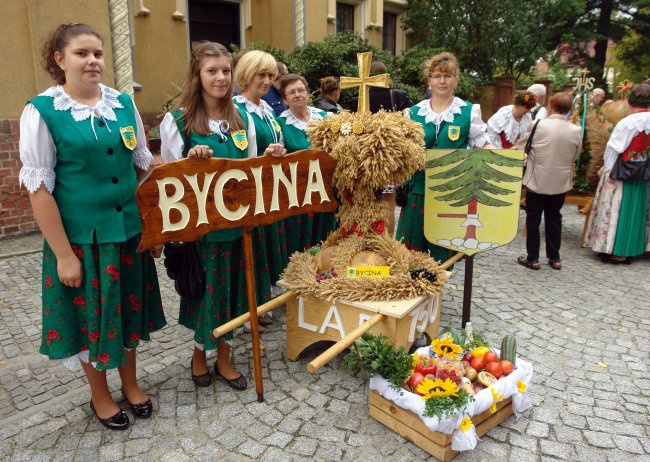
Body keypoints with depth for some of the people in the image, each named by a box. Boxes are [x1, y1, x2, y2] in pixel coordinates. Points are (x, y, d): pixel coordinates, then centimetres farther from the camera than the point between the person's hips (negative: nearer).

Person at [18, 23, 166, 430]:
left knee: (128, 307, 17)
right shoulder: (42, 111, -9)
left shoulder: (124, 103, 3)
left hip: (129, 230, 4)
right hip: (81, 235, -4)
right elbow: (39, 186, -11)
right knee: (91, 315, 12)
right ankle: (100, 395, 36)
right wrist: (63, 254, -13)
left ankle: (130, 382, 40)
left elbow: (145, 166, 9)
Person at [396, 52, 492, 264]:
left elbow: (482, 144, 3)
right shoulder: (414, 112, 8)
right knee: (410, 246, 7)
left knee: (441, 251, 8)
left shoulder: (469, 111, 2)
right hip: (418, 189, 2)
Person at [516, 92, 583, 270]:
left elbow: (521, 147, -2)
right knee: (554, 219, 15)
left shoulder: (538, 125, -14)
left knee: (533, 219, 7)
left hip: (537, 181, -3)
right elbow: (575, 157, 7)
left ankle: (532, 258, 12)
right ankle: (554, 258, 23)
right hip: (561, 182, 3)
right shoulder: (576, 131, -5)